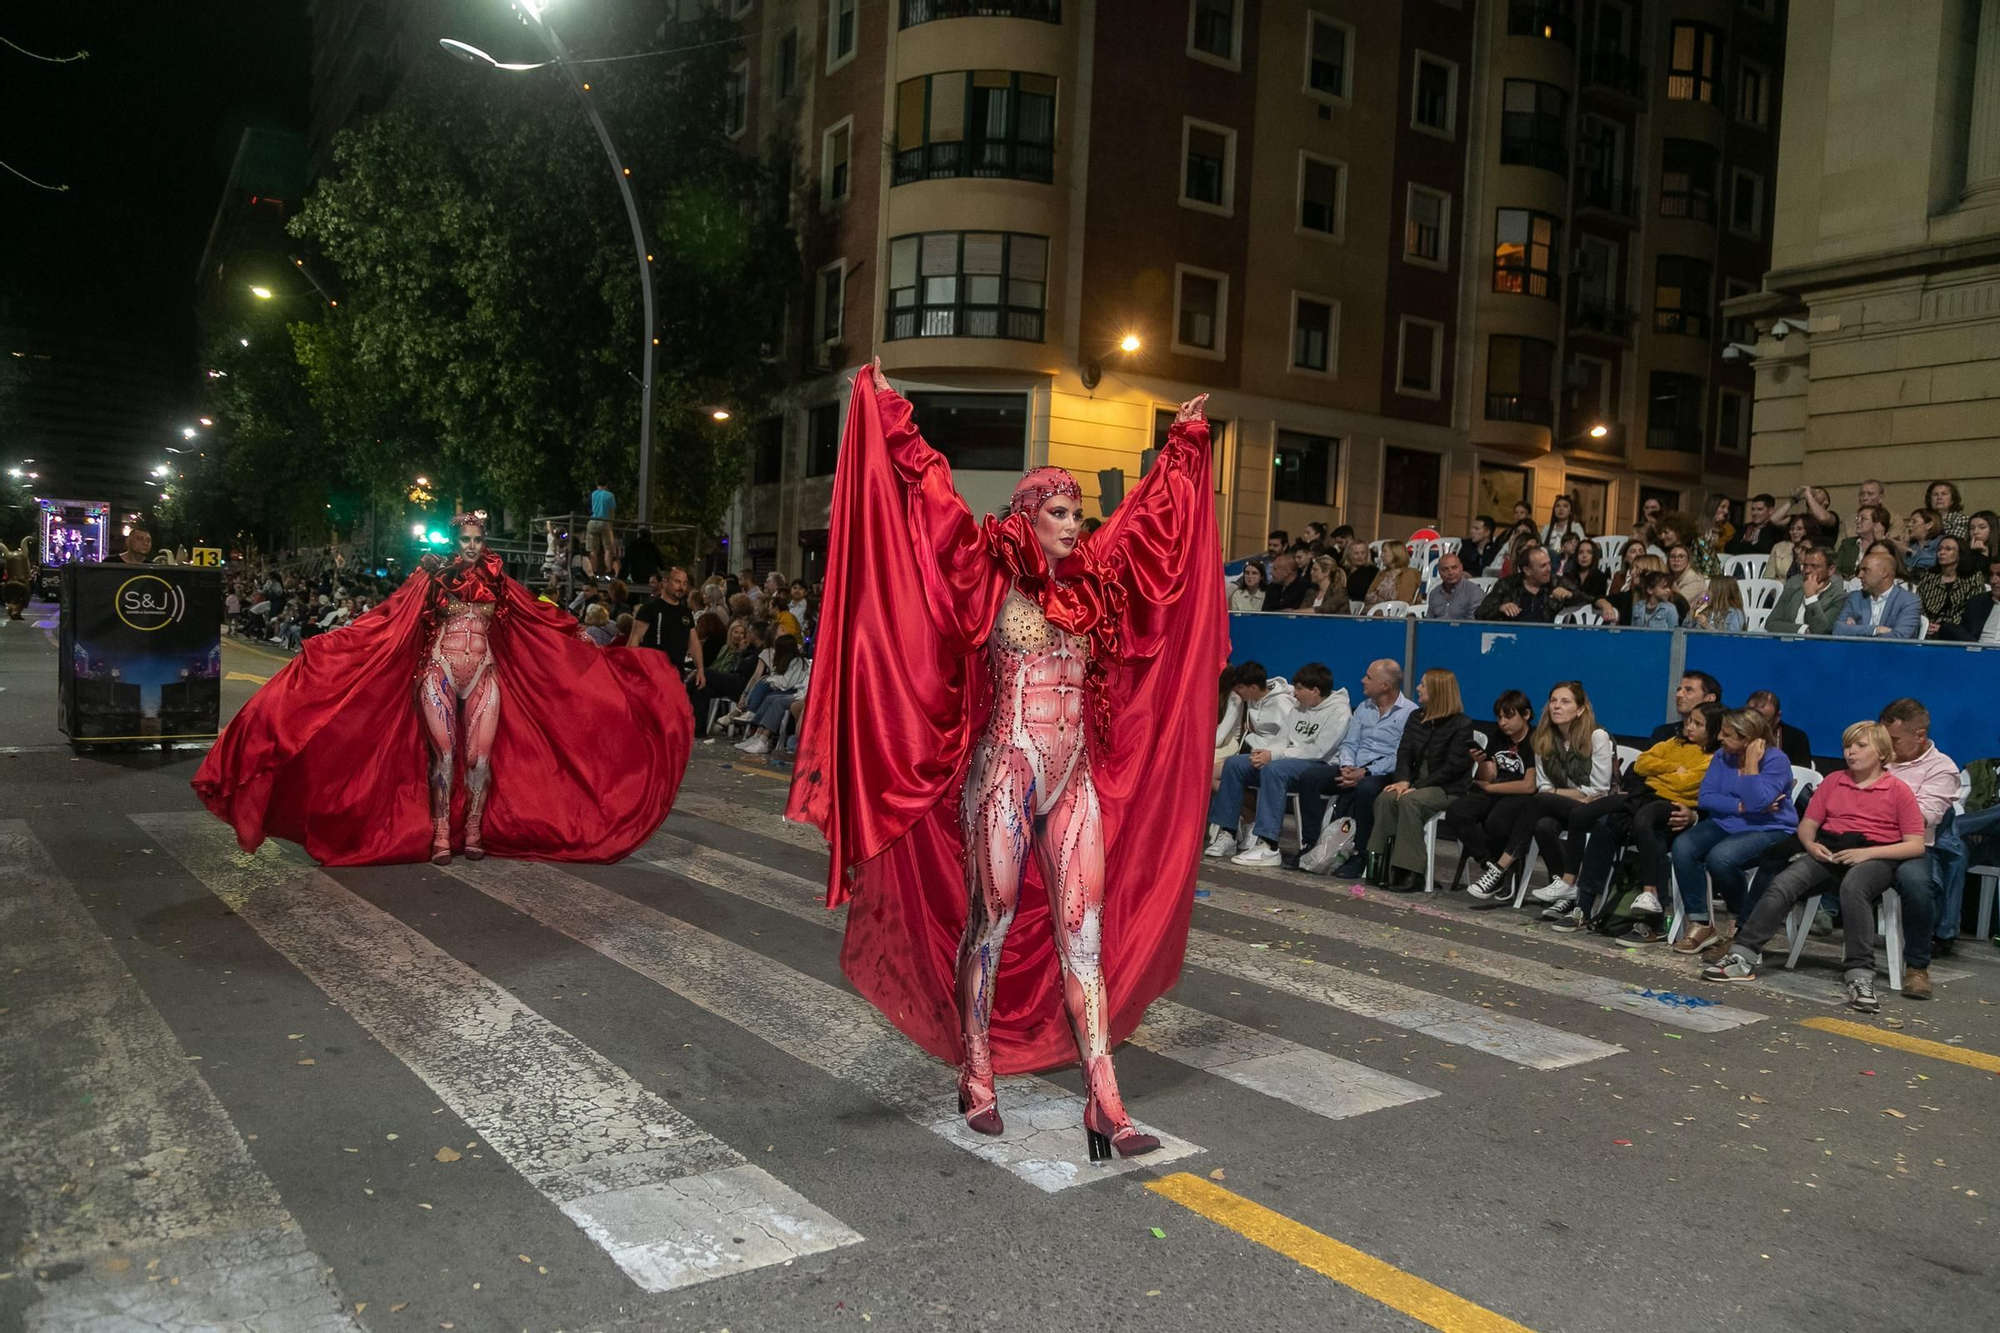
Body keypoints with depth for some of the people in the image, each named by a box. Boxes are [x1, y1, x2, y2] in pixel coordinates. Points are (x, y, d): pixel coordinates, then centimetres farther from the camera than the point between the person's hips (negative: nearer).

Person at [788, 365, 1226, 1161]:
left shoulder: (1094, 583, 11)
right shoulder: (990, 575, -2)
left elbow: (1152, 513, 25)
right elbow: (929, 494, -7)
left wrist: (1183, 443, 33)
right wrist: (885, 412, -9)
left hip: (1077, 781, 5)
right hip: (1004, 774, -5)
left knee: (1086, 930, 2)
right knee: (989, 922, 5)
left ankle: (1104, 1103, 3)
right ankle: (976, 1080, 20)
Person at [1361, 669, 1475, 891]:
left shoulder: (1461, 724, -6)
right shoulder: (1416, 718, 15)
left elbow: (1452, 767, -13)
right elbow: (1404, 753, 8)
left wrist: (1418, 786, -20)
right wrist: (1403, 780, -13)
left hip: (1448, 789, -6)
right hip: (1417, 783, 6)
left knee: (1410, 801, -34)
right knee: (1386, 798, -25)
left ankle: (1409, 871, -32)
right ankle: (1382, 863, -26)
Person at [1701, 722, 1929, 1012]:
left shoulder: (1898, 791, 4)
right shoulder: (1833, 782, 17)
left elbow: (1916, 846, -2)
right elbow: (1807, 825, 18)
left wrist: (1867, 852, -15)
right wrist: (1811, 845, -6)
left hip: (1876, 856, -4)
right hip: (1830, 852, 4)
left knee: (1852, 886, -39)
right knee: (1783, 884, -25)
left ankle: (1860, 976, -40)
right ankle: (1742, 958, -29)